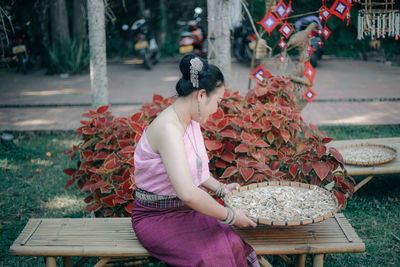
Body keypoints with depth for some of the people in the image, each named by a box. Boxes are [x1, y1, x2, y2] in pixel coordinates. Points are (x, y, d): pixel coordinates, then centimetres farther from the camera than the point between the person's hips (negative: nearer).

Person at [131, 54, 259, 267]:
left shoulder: (191, 122, 6)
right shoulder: (169, 128, -25)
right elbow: (188, 194, -33)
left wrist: (220, 188, 10)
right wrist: (230, 216, -22)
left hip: (186, 209, 8)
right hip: (157, 217, -8)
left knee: (235, 244, -15)